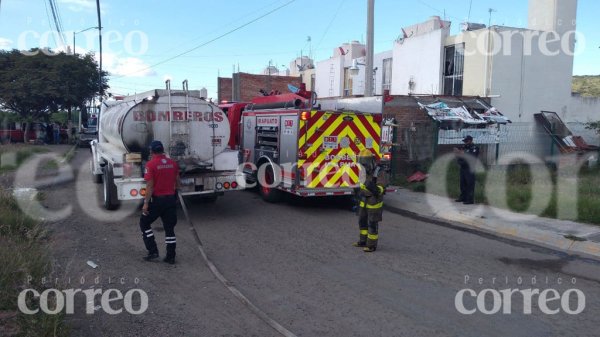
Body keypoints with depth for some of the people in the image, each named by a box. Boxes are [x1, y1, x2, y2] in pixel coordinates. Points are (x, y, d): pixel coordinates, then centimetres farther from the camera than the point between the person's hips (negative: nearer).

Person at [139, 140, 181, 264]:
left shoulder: (151, 164, -13)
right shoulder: (173, 163, 3)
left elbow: (150, 186, -16)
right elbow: (177, 182, 10)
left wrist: (146, 203, -12)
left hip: (157, 200, -5)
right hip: (171, 199, 5)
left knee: (144, 223, 14)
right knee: (169, 227, 12)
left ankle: (153, 251, 8)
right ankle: (170, 256, 15)